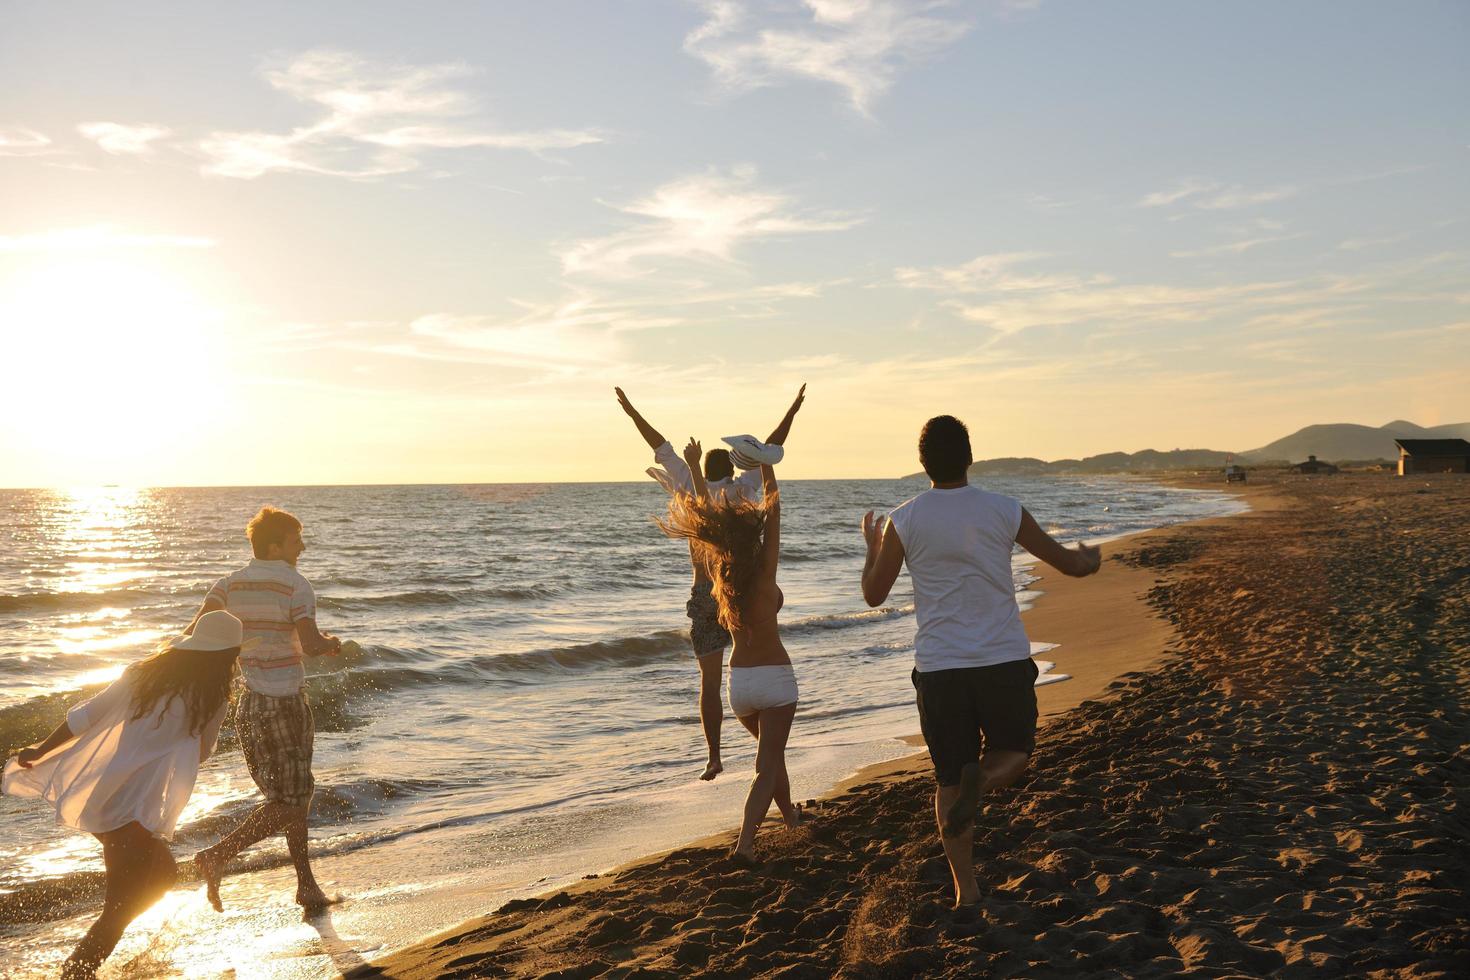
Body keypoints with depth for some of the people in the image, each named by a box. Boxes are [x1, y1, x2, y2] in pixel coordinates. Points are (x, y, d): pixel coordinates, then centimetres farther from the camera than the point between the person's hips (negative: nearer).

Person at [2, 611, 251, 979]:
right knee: (119, 911, -1)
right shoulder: (210, 700, -10)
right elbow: (201, 752, 7)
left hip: (96, 798, 8)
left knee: (162, 872, 22)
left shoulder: (144, 674, 5)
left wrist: (40, 751, 15)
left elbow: (84, 716, 6)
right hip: (134, 814, -8)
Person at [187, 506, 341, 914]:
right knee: (289, 805, 2)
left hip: (248, 703, 7)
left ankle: (307, 884, 23)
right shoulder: (296, 587, -13)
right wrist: (330, 644, -3)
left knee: (284, 796, 18)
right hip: (285, 704, -7)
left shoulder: (230, 584, 4)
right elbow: (310, 645, -24)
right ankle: (218, 856, -14)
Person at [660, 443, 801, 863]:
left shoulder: (718, 574, -4)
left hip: (739, 681, 5)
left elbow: (707, 518, 4)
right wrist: (765, 464, -4)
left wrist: (694, 467, 11)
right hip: (775, 676, -5)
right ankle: (745, 841, -17)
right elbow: (773, 507, -11)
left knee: (771, 752, 27)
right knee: (767, 765, -3)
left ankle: (789, 814, 44)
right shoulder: (764, 574, -15)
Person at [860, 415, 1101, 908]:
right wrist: (1091, 560, 32)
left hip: (938, 667, 0)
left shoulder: (904, 521, -4)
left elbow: (874, 594, 5)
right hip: (1004, 661, 0)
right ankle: (982, 779, -14)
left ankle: (966, 889, 14)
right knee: (1013, 753, 20)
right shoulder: (1005, 511, -3)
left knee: (949, 781, 13)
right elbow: (1071, 563, 8)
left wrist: (872, 547, 24)